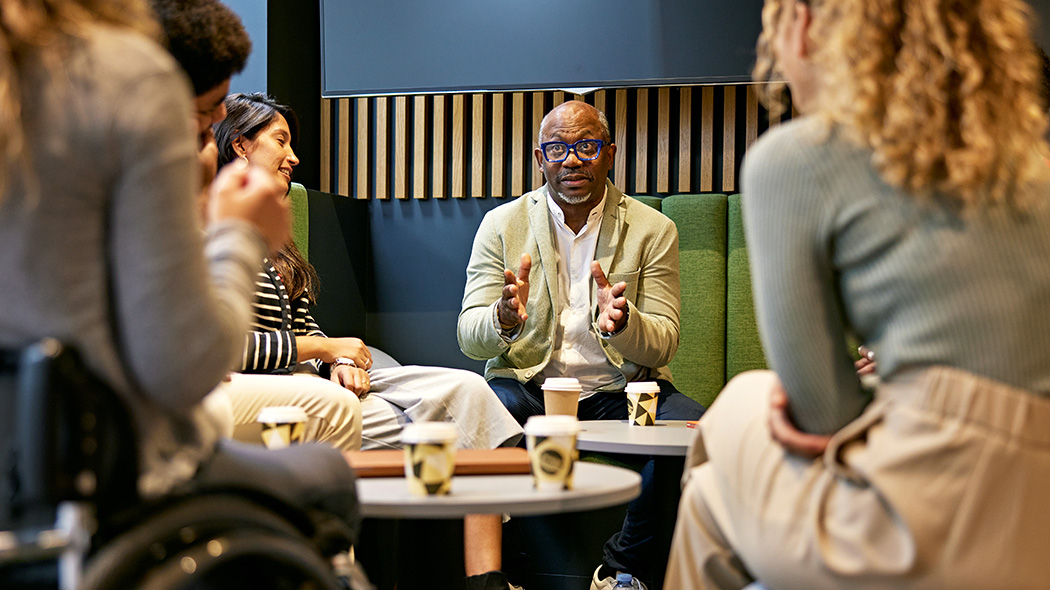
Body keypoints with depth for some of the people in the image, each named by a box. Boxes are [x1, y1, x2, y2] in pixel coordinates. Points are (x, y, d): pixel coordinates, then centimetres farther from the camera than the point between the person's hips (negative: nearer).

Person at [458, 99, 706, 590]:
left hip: (621, 390, 0)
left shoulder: (652, 230, 3)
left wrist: (621, 324, -29)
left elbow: (663, 345, -4)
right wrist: (505, 320, -28)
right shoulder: (502, 224, 5)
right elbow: (470, 338, -3)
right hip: (528, 387, 0)